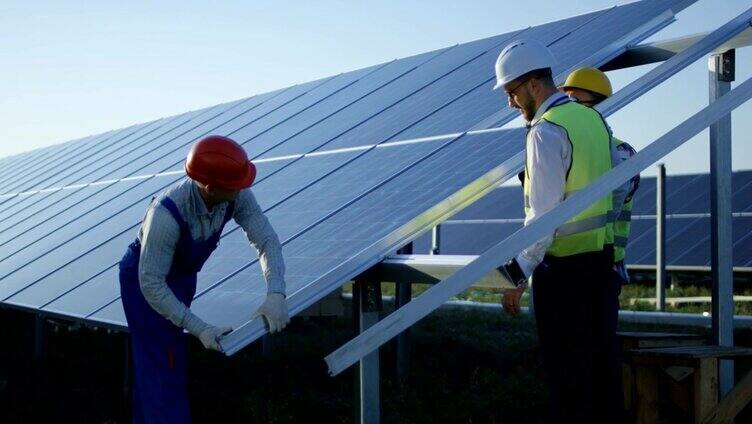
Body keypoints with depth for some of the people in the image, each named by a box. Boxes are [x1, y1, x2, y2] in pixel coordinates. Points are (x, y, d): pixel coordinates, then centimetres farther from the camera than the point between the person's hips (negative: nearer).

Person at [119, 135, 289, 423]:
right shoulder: (167, 214, -41)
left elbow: (266, 239, -23)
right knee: (166, 366, -9)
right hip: (144, 279, -6)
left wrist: (276, 294, -39)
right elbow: (152, 284, -36)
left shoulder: (237, 196, -25)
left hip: (183, 274, 6)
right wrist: (200, 330, -37)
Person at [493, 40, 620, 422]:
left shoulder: (546, 132, -16)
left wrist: (517, 276, -17)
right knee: (601, 359, 15)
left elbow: (543, 217, -20)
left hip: (563, 265, -8)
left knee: (566, 370, 0)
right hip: (602, 255, 8)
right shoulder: (593, 118, 9)